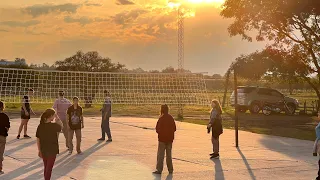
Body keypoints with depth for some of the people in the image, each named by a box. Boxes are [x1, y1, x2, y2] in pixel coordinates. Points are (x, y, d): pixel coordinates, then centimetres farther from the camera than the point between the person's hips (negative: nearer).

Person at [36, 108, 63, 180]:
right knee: (49, 168, 6)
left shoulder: (40, 126, -4)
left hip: (43, 150, 5)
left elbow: (38, 139, 1)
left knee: (46, 167, 20)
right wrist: (57, 117, 1)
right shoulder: (53, 126, -18)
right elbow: (61, 126, 4)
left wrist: (39, 150, 11)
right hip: (52, 150, -5)